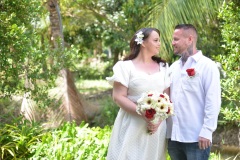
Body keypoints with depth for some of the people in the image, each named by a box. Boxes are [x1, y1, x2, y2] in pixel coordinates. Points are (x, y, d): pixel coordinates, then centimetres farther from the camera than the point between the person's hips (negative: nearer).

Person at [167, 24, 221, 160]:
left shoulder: (207, 66, -5)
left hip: (196, 138, -6)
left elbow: (213, 102, -10)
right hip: (173, 136, 6)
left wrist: (207, 131, -16)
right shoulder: (173, 67, 14)